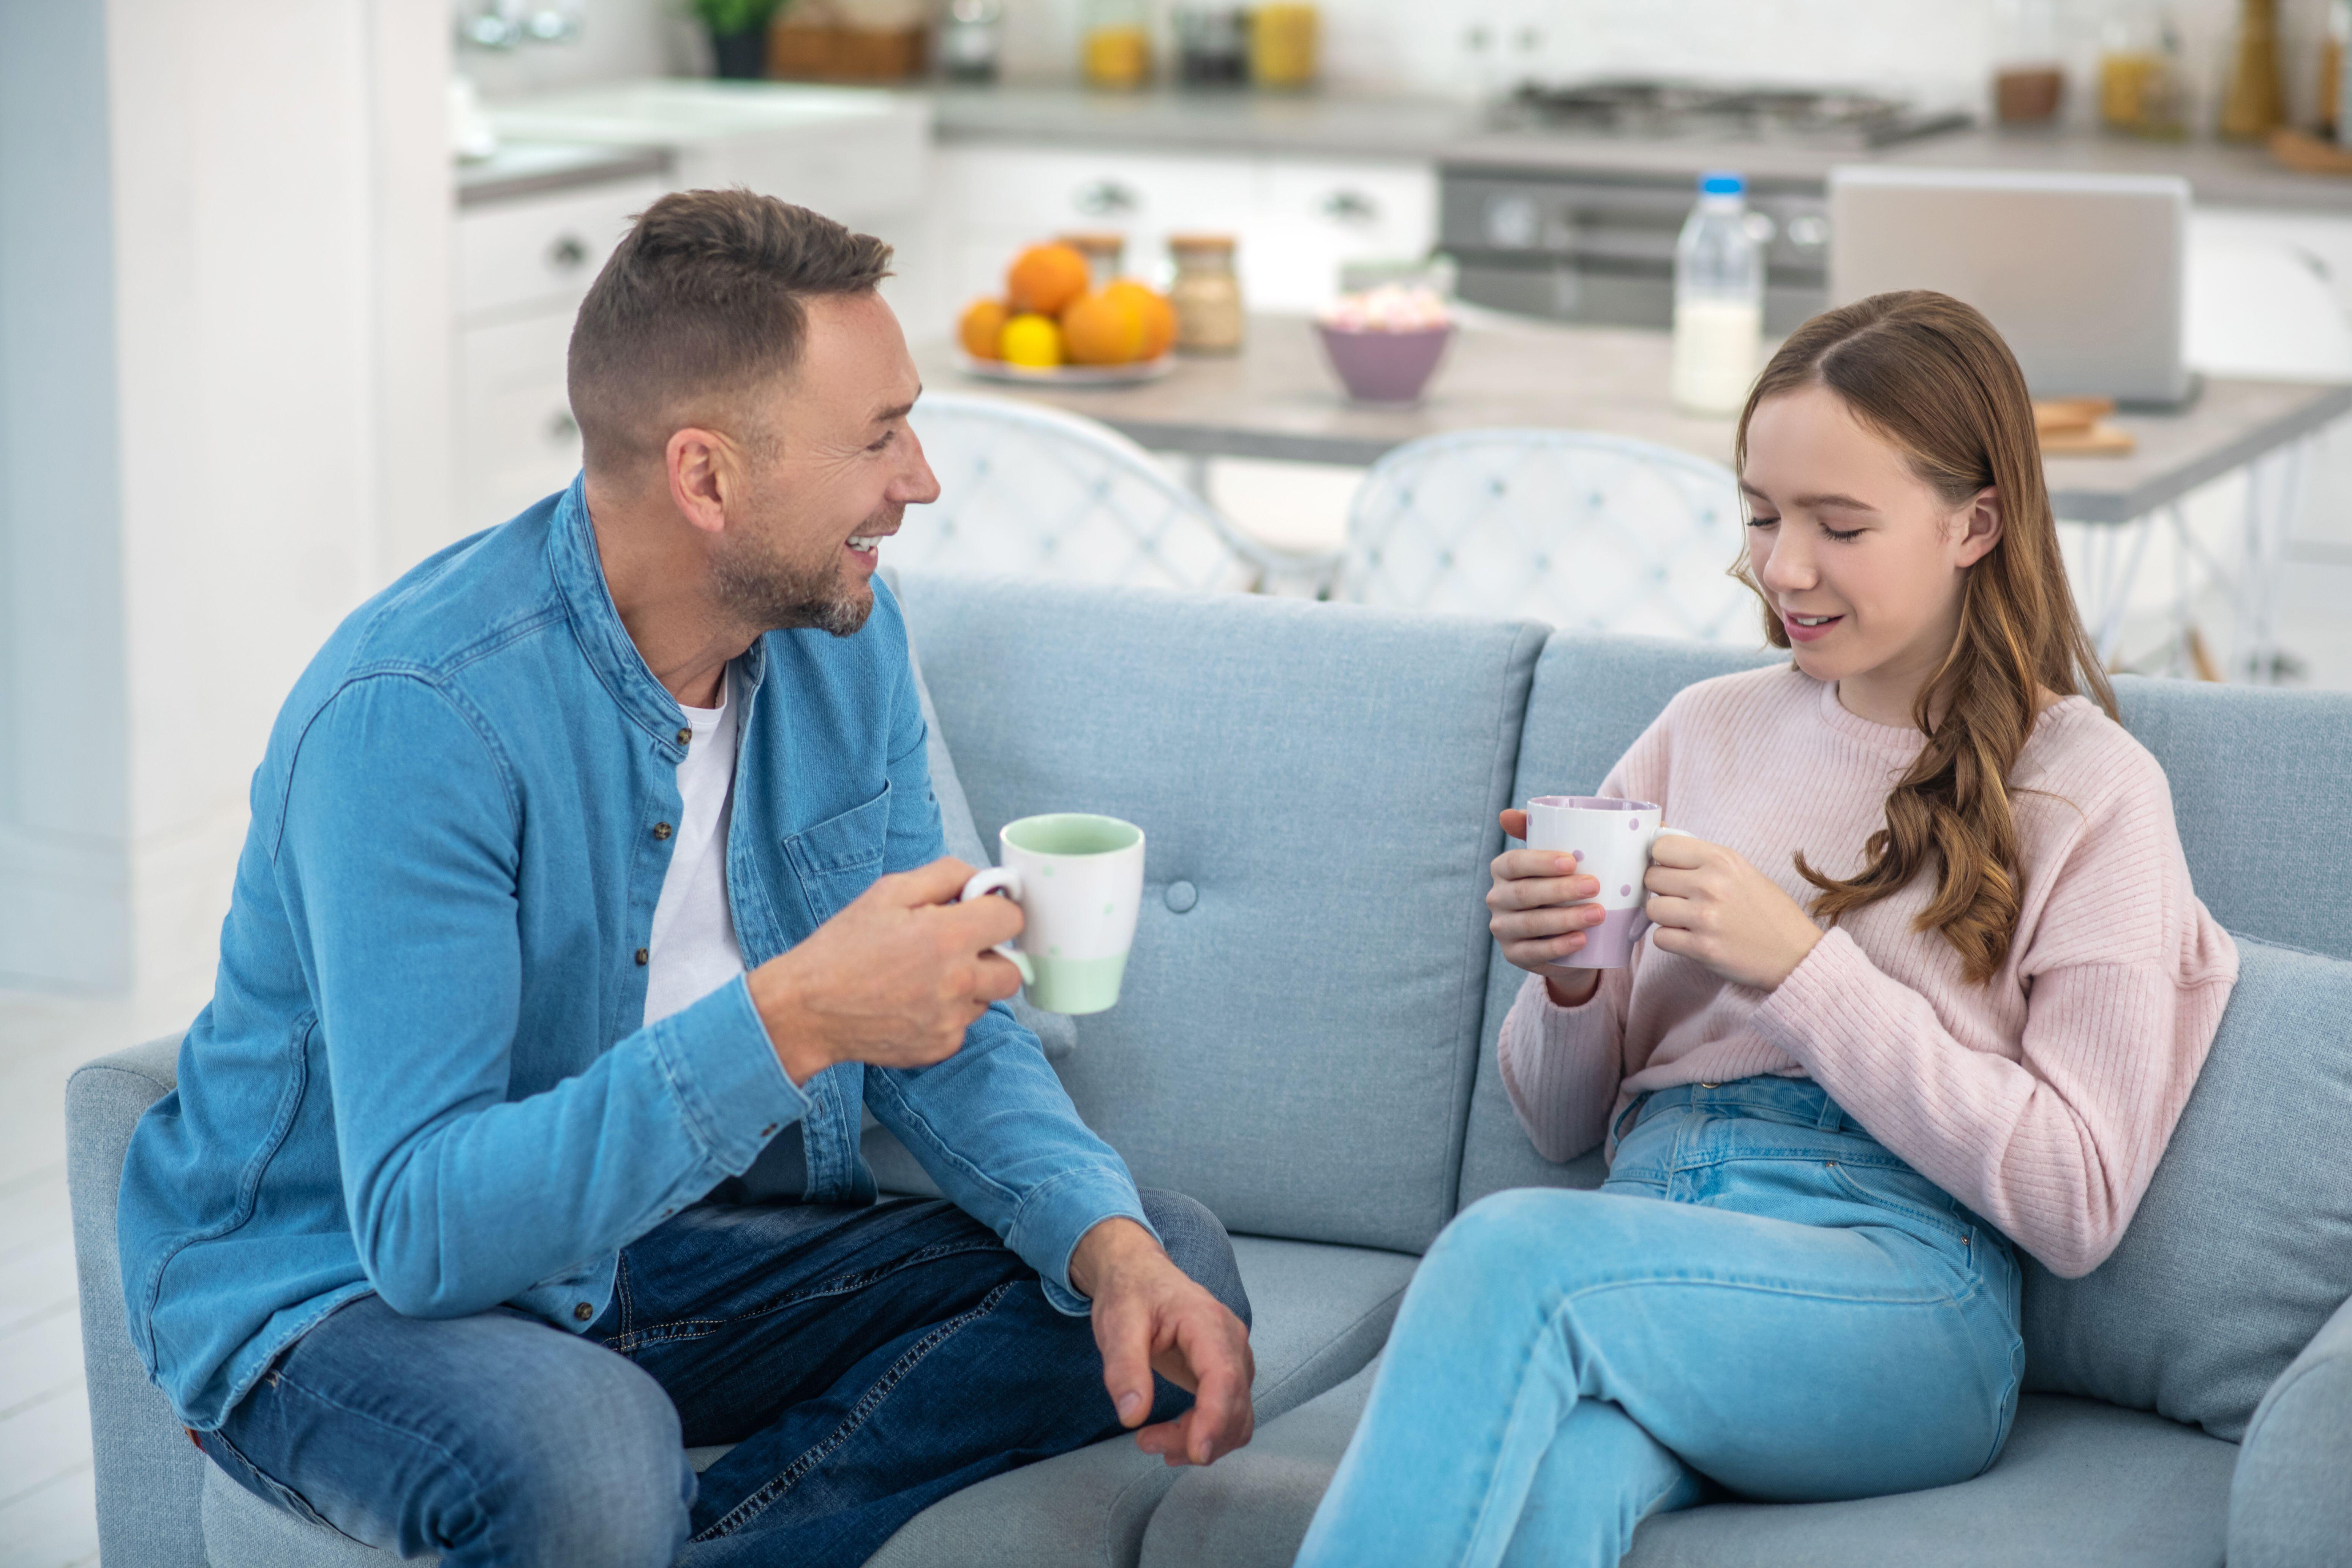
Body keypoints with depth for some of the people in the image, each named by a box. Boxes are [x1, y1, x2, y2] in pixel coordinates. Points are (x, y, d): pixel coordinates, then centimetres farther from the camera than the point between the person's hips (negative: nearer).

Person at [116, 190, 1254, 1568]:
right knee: (586, 1455, -41)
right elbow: (425, 1226, -32)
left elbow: (942, 1026, 4)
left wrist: (1114, 1245, -16)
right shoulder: (414, 714, -27)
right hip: (342, 1287, -8)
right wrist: (789, 1020, -41)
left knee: (1173, 1270, -7)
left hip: (678, 1246, 8)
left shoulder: (844, 634, -3)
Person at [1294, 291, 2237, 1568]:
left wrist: (1802, 966, -9)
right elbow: (1561, 1124, 24)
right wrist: (1565, 982, -1)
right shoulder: (1709, 730, 20)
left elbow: (2076, 1201, -3)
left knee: (1510, 1249, -34)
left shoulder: (2090, 788, 6)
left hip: (1899, 1294, -3)